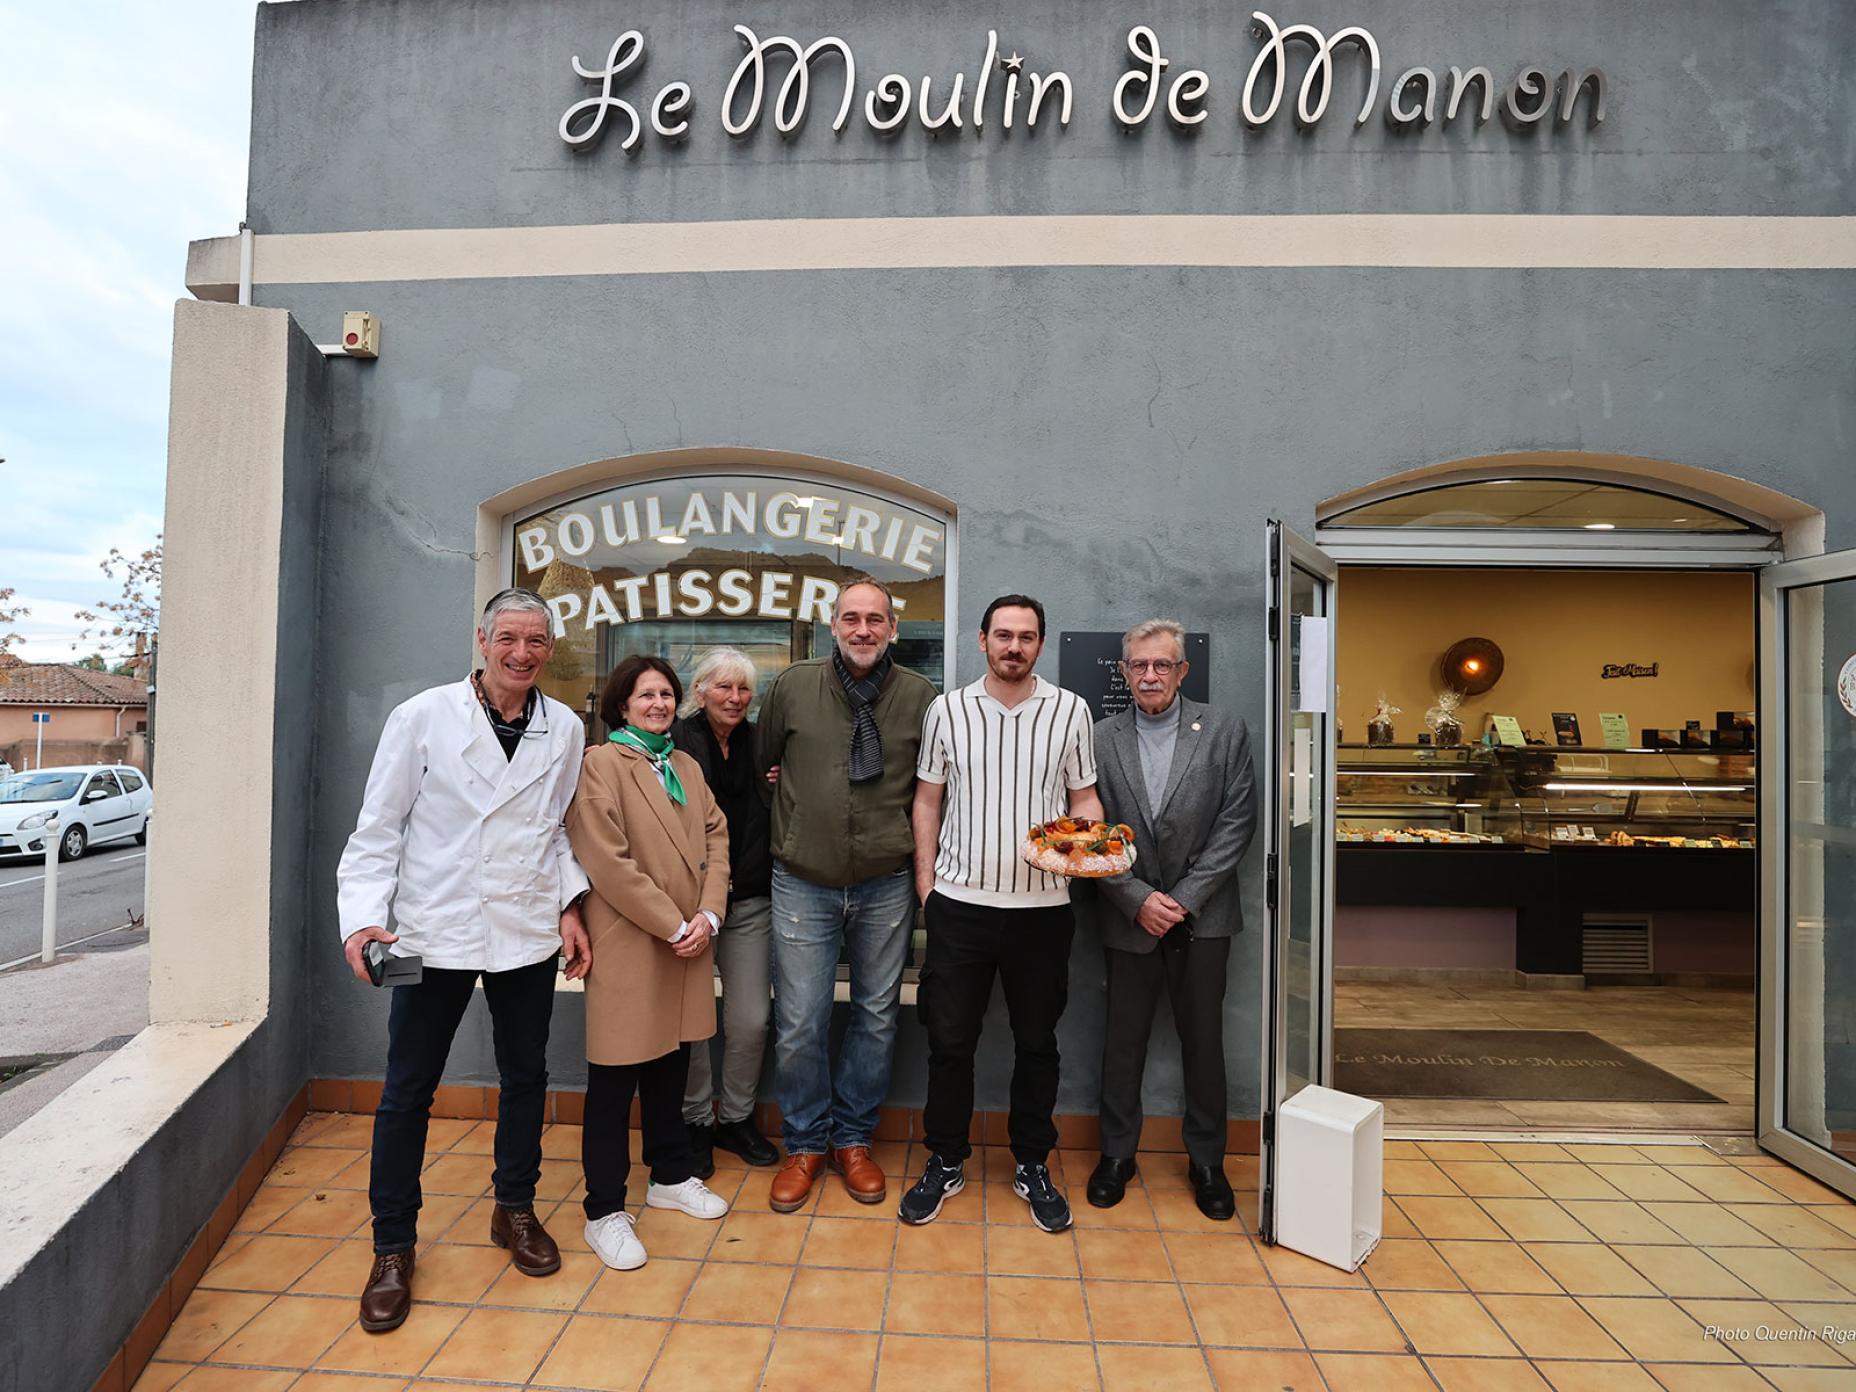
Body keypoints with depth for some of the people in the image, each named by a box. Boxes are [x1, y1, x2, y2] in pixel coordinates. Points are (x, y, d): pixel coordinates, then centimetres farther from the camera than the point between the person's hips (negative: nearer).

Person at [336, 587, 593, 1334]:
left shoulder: (564, 728, -1)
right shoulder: (423, 716, -8)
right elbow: (378, 827, -4)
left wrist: (569, 904, 1)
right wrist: (365, 915, -13)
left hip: (527, 934, 3)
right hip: (435, 930, -2)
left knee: (525, 1077, 16)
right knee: (407, 1091, 9)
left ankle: (515, 1208, 39)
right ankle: (392, 1247, 31)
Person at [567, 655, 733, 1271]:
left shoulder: (686, 767, 14)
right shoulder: (600, 765, -9)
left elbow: (715, 839, 8)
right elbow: (608, 862, -16)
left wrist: (708, 915, -6)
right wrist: (672, 925, -14)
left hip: (687, 945, 7)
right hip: (627, 948, -6)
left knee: (671, 1070, 19)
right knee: (614, 1082, 5)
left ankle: (671, 1176, 36)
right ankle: (605, 1212, 19)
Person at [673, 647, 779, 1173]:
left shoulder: (760, 743, 8)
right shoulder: (674, 742, -5)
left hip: (750, 900, 4)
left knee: (751, 1021, 6)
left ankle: (736, 1116, 29)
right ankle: (696, 1120, 30)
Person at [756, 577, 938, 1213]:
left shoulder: (919, 695, -2)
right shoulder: (792, 686, -3)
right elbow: (761, 765, 11)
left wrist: (922, 864, 6)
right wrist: (786, 829, 11)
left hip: (885, 885, 1)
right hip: (804, 883, -1)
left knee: (877, 1017, 13)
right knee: (799, 1024, 5)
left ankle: (853, 1140, 34)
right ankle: (805, 1145, 28)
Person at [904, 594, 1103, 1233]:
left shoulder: (1070, 710, 2)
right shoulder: (947, 710, 3)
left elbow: (1084, 798, 7)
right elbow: (927, 800, 7)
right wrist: (925, 882, 3)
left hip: (1042, 904, 0)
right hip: (959, 901, 0)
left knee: (1037, 1042, 13)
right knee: (949, 1039, 9)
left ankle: (1032, 1167, 32)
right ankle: (946, 1163, 29)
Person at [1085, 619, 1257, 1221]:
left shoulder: (1224, 732, -2)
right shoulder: (1102, 739, -1)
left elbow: (1237, 821, -5)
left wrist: (1185, 897, -10)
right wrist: (1139, 899, -11)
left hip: (1202, 917, 0)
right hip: (1130, 917, 0)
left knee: (1203, 1041, 12)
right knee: (1123, 1041, 11)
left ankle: (1206, 1160, 31)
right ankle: (1117, 1154, 30)